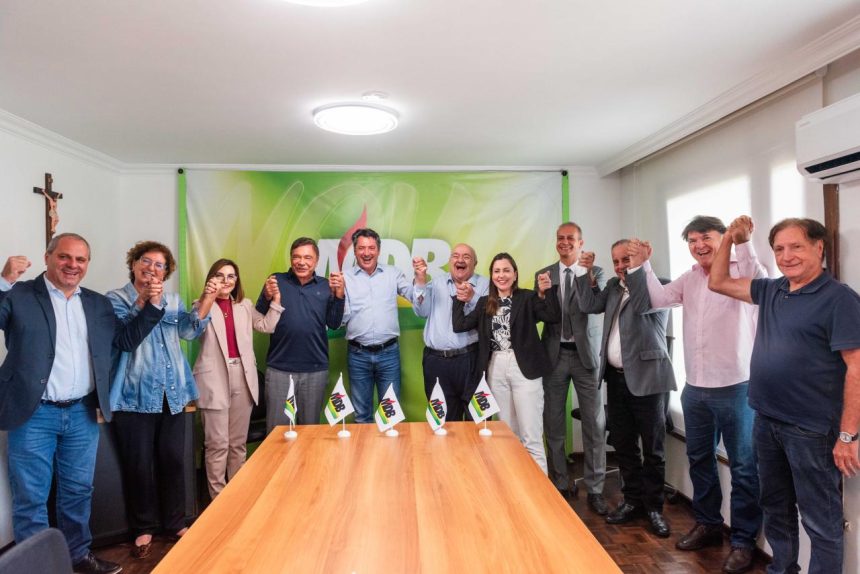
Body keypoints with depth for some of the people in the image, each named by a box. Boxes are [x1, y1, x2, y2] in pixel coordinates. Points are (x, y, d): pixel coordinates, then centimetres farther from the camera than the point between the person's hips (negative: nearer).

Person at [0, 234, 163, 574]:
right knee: (31, 498, 7)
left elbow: (126, 340, 11)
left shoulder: (97, 303, 10)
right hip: (34, 415, -4)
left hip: (82, 414, 4)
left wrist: (152, 305, 0)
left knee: (78, 492, 16)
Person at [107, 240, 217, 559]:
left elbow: (188, 330, -3)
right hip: (136, 395, -4)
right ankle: (143, 528, 22)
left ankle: (175, 522, 26)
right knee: (140, 464, 4)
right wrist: (145, 301, -25)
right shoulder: (116, 298, 0)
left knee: (173, 460, 11)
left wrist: (206, 300, -16)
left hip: (172, 394, 4)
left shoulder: (173, 300, 13)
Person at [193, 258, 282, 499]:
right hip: (214, 379, -4)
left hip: (243, 378, 4)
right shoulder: (202, 305, 1)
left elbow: (267, 326, 8)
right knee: (218, 443, -2)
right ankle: (218, 497, 10)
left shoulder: (245, 305, 13)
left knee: (238, 442, 13)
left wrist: (275, 301, -2)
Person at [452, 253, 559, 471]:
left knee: (531, 437, -2)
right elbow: (459, 326, 6)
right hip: (496, 369, 5)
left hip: (524, 367, -4)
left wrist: (547, 291, -28)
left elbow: (554, 317, -15)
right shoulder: (485, 302, 10)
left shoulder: (527, 297, -2)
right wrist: (460, 300, -2)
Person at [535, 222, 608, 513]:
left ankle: (594, 489, 13)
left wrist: (586, 273, -25)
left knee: (594, 423, 0)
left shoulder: (596, 272, 2)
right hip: (555, 354, 2)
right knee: (554, 423, 10)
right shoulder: (544, 274, 7)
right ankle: (560, 483, 25)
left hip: (584, 354, -2)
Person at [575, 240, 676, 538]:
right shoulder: (613, 286, 12)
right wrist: (588, 272, -2)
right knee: (623, 444, 13)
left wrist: (639, 266, -18)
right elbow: (589, 305, 5)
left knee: (653, 447, 5)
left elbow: (642, 304, -23)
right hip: (616, 377, 6)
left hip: (647, 377, -6)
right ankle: (633, 500, 27)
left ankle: (653, 506, 19)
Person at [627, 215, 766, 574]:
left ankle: (744, 540, 21)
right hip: (695, 388, 6)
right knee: (699, 459, 18)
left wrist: (743, 243, -41)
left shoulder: (740, 272, -6)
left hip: (735, 387, -6)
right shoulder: (689, 279, 11)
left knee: (743, 466, 6)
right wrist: (641, 265, -10)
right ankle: (708, 524, 35)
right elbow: (659, 298, 1)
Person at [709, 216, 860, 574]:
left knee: (820, 519, 7)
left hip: (811, 429, -7)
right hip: (766, 422, 7)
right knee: (776, 507, 21)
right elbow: (719, 283, 17)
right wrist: (729, 238, 5)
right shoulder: (771, 291, 7)